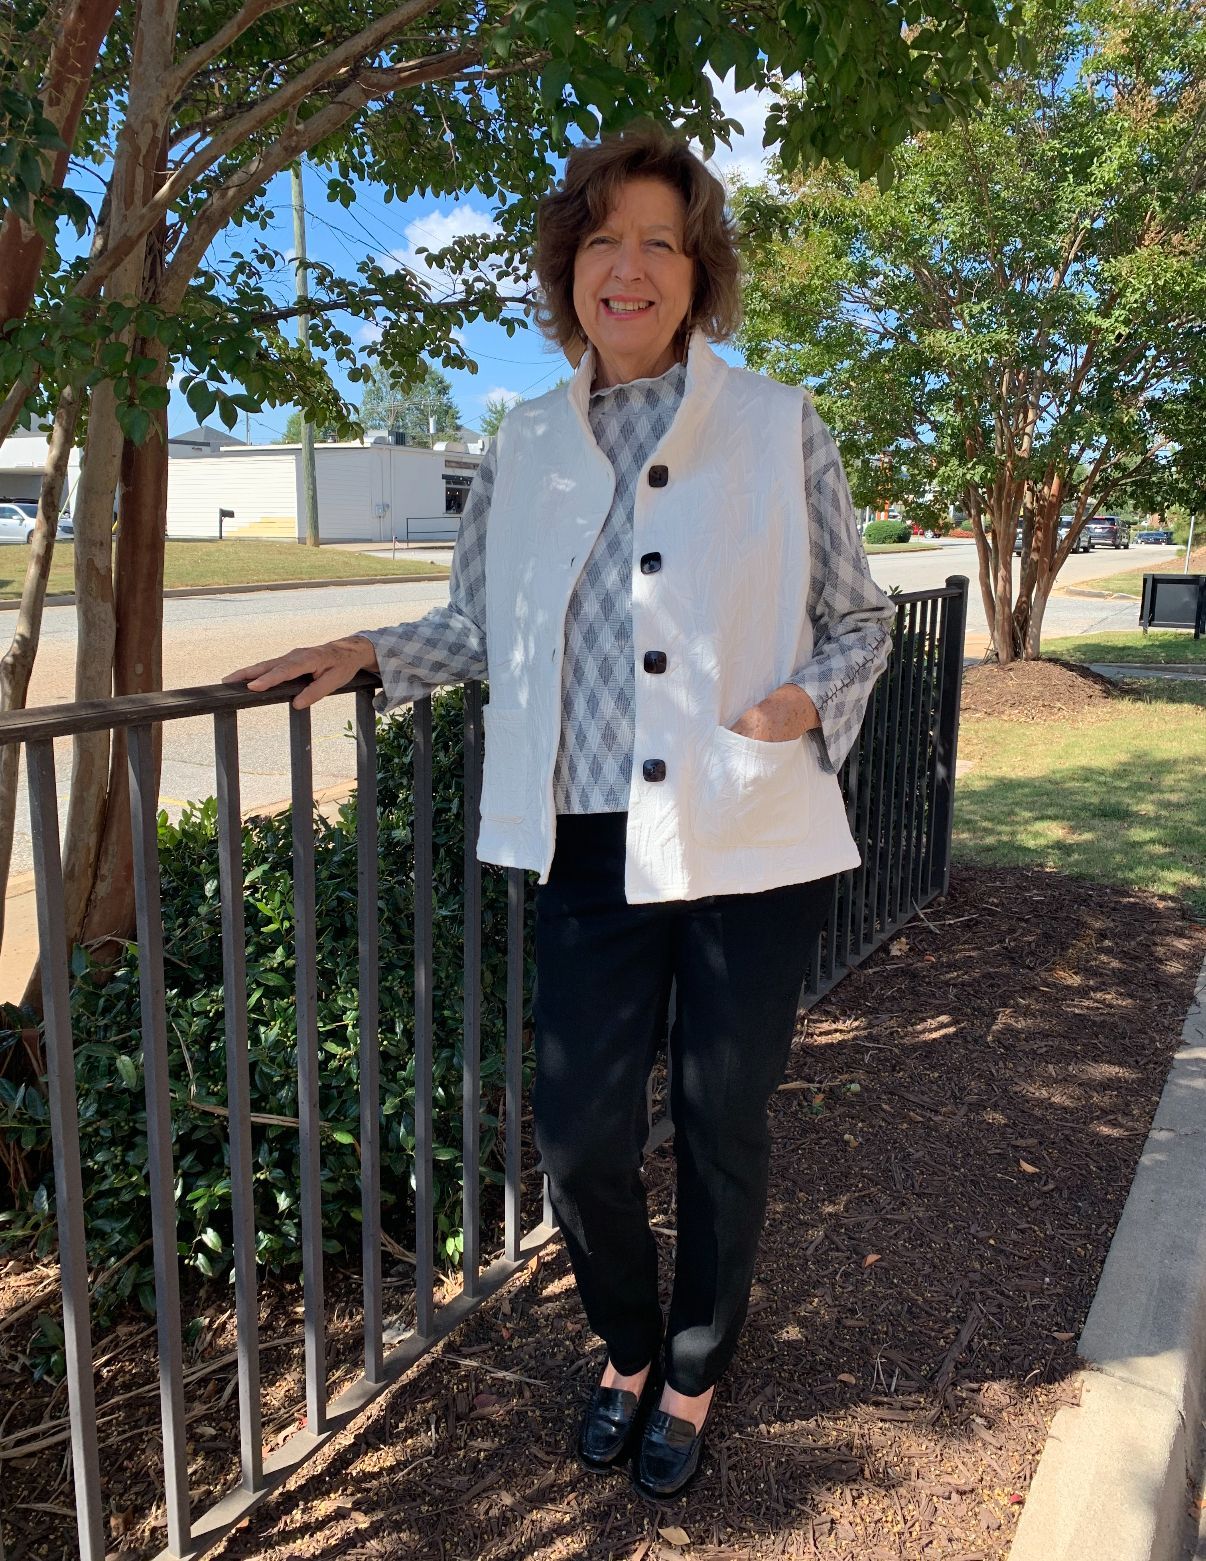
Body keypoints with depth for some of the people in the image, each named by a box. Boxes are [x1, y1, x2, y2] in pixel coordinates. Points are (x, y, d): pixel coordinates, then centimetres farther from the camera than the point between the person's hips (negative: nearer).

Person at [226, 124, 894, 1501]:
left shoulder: (778, 427, 0)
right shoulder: (525, 446, 8)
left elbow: (859, 623, 6)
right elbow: (484, 625, 16)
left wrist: (808, 701, -13)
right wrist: (371, 654, 1)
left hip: (752, 844, -2)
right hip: (593, 845, 2)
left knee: (721, 1128, 11)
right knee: (579, 1129, 5)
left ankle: (693, 1377, 39)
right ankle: (628, 1346, 38)